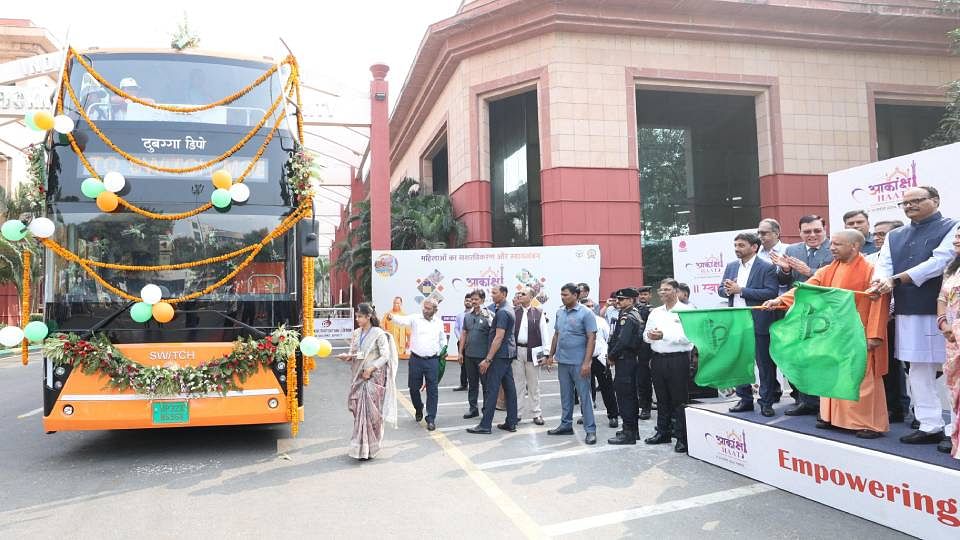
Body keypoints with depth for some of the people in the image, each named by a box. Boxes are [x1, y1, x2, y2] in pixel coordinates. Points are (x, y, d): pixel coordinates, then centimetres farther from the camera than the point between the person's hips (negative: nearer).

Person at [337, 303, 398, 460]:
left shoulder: (378, 334, -8)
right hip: (358, 377, 6)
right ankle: (361, 446, 18)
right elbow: (353, 354, 11)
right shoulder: (356, 333, 9)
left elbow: (385, 356, -9)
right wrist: (347, 357, -11)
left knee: (370, 412, -3)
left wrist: (371, 369, -16)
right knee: (358, 410, 6)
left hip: (374, 377, -5)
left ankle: (368, 449, 5)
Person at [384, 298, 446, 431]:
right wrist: (392, 317, -40)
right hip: (416, 359, 0)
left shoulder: (439, 322, 6)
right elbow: (403, 320, -20)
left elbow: (442, 339, 20)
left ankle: (431, 419, 8)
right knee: (413, 388, 8)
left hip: (432, 360, 1)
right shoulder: (415, 318, -2)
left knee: (432, 390, -1)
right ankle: (418, 408, 38)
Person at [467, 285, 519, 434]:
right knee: (509, 387, 9)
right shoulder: (509, 310, 15)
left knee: (491, 389, -7)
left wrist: (488, 359, -21)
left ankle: (485, 425, -4)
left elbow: (499, 337, -21)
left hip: (500, 355, -10)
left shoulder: (502, 312, -16)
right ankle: (511, 422, 13)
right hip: (508, 354, 10)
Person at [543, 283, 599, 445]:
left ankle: (590, 430, 5)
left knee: (584, 396, -1)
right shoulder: (560, 313, 9)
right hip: (563, 361, 6)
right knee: (565, 395, 14)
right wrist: (551, 355, 13)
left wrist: (587, 362, -19)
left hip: (579, 363, -6)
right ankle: (566, 425, 26)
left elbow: (591, 338, -13)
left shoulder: (585, 313, -10)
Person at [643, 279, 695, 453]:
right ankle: (662, 432, 27)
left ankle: (683, 438, 8)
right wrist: (649, 336, -7)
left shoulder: (686, 310, -5)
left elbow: (688, 336, -16)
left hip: (678, 360, -6)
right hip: (658, 359, 6)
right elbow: (646, 335, 16)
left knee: (679, 399, 0)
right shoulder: (655, 312, 14)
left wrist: (664, 335, -19)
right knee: (662, 398, 15)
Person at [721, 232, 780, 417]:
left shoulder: (767, 268, -6)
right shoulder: (731, 267, 12)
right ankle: (745, 399, 23)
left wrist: (740, 290, -19)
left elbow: (772, 292, -17)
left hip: (758, 324, -6)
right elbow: (721, 290, 14)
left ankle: (766, 402, 15)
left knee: (765, 364, 4)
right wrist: (728, 290, -11)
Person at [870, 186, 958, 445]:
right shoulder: (895, 236, 17)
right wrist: (881, 280, -17)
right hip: (908, 312, 6)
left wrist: (896, 279, -18)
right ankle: (930, 425, 18)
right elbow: (884, 264, 7)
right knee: (919, 370, 10)